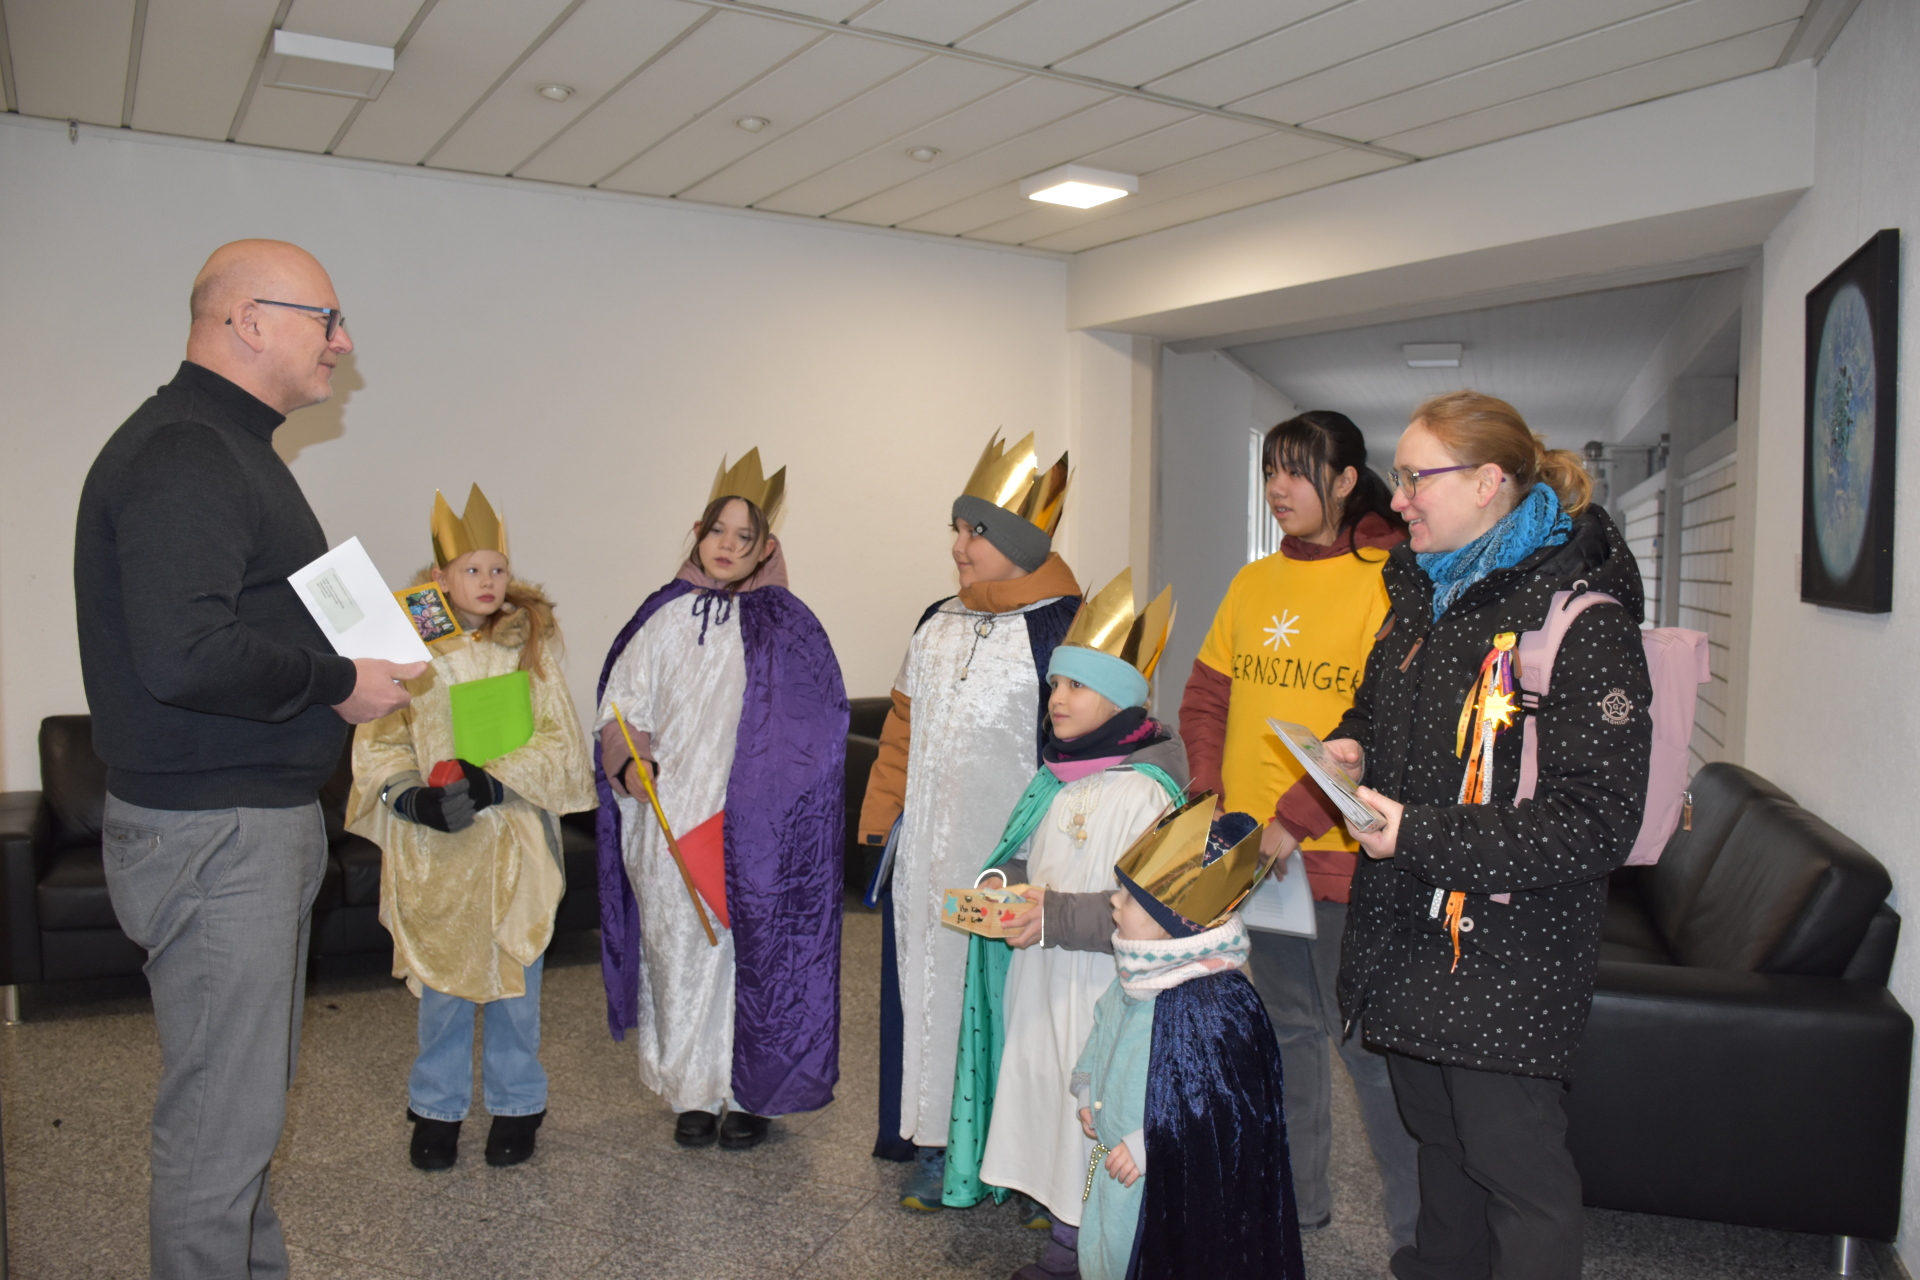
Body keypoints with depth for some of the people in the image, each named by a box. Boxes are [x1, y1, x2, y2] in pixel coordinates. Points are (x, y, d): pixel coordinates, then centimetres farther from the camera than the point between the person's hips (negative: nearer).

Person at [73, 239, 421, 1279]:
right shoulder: (182, 453, -17)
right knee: (222, 1114, 0)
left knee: (251, 1087, 21)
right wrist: (337, 683, -17)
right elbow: (183, 657, -29)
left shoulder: (227, 447, 18)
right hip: (214, 834, -11)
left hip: (261, 820, 11)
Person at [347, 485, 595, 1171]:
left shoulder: (532, 644, 0)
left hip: (514, 841, 0)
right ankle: (438, 1107, 27)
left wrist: (494, 783, -18)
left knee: (513, 977, 9)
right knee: (441, 981, 10)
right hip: (432, 846, 0)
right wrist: (412, 796, -16)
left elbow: (558, 744, -3)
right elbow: (379, 743, 2)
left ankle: (516, 1104, 25)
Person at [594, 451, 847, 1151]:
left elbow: (815, 732, 1)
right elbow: (620, 706, 11)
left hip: (754, 828, -2)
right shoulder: (666, 619, 8)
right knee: (679, 950, 7)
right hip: (670, 822, 2)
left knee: (753, 949, 2)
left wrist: (774, 803, -9)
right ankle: (692, 1092, 23)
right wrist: (629, 762, -8)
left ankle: (750, 1093, 19)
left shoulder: (786, 626, 1)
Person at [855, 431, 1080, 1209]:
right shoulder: (937, 624, 10)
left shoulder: (1062, 627, -10)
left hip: (1011, 854, -6)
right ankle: (935, 1143, 27)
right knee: (929, 979, 12)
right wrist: (881, 821, 12)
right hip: (927, 850, 6)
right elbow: (903, 729, 16)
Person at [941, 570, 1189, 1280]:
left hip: (1100, 989, -8)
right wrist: (1002, 884, -3)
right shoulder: (1055, 780, 10)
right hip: (1038, 981, 9)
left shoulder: (1144, 791, -17)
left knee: (1091, 1121, 2)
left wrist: (1057, 917, -23)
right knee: (1042, 1102, 16)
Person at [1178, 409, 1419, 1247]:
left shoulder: (1385, 581, -10)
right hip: (1254, 848, 6)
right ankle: (1297, 1198, 37)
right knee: (1287, 1025, 19)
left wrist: (1296, 818, -19)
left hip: (1343, 850, -6)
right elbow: (1206, 695, 12)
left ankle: (1419, 1232, 21)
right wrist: (1212, 796, -1)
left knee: (1365, 1040, 2)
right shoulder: (1253, 583, 9)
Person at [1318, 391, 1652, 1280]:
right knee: (1437, 1138, 23)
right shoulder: (1424, 595, 8)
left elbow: (1597, 824, -22)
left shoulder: (1580, 621, -18)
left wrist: (1418, 835, -25)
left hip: (1506, 959, -8)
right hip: (1407, 936, 8)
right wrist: (1352, 746, 3)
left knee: (1516, 1168, 5)